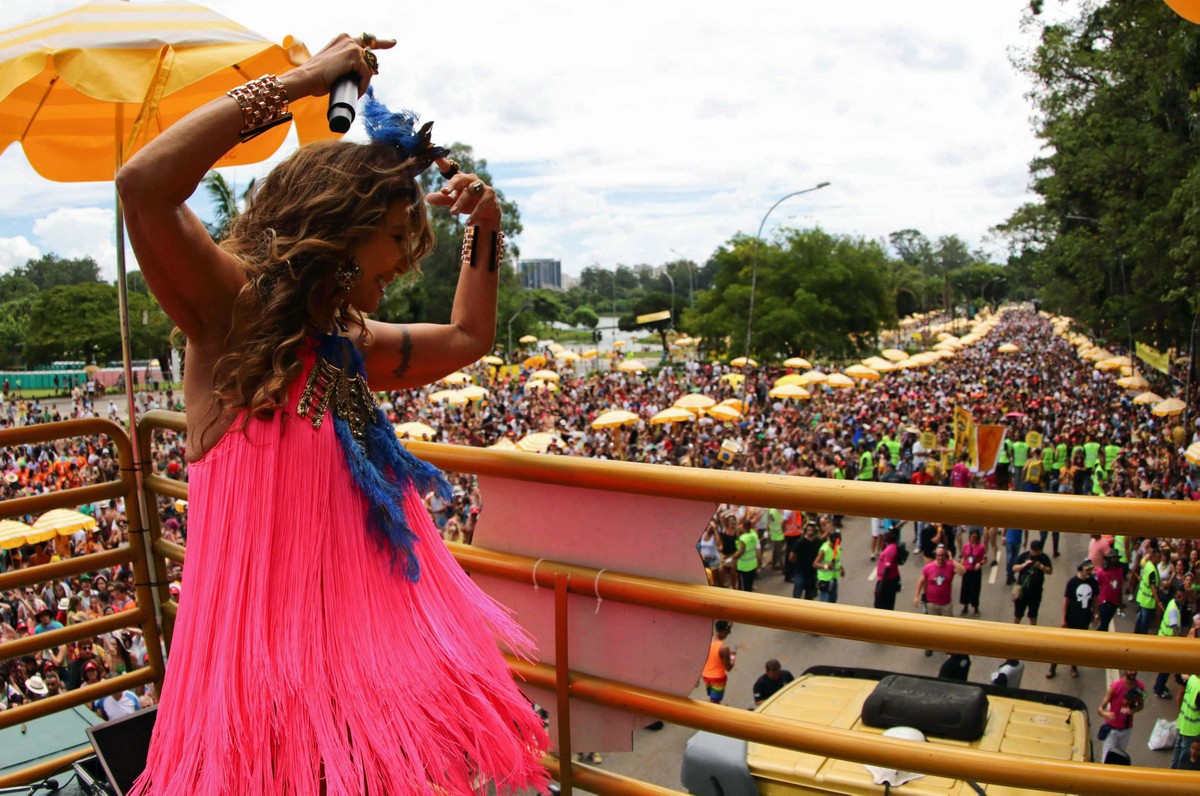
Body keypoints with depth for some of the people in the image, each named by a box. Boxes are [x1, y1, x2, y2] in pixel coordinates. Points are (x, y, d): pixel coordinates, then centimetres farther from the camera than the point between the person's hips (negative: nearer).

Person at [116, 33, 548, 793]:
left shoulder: (348, 346, 12)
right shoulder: (229, 314, -8)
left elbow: (467, 338, 25)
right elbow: (143, 185, -26)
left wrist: (484, 231, 15)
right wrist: (297, 83, -20)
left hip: (367, 618, 7)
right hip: (267, 631, -7)